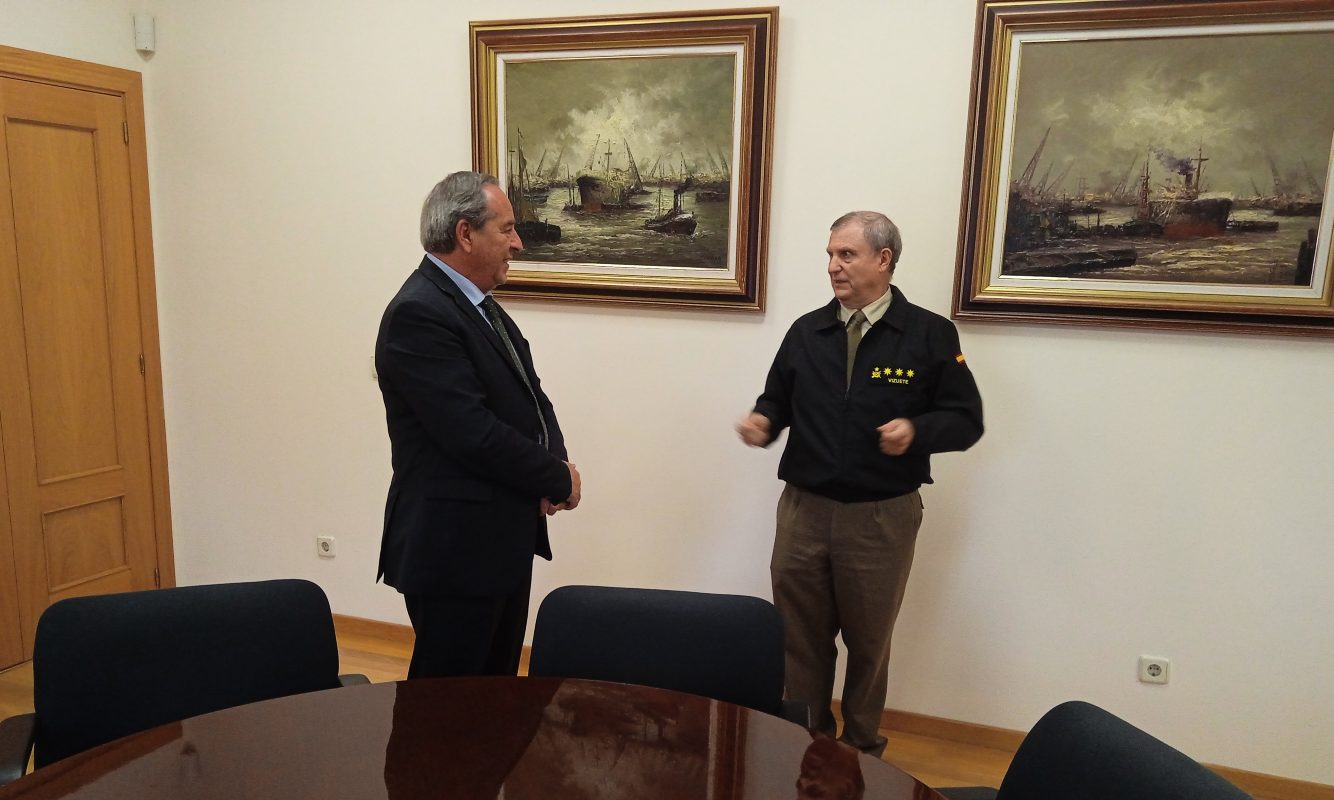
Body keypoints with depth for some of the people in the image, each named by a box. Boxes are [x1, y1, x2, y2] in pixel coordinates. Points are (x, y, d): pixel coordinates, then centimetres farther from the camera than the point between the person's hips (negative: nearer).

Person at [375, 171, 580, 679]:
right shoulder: (418, 314, -19)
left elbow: (530, 397, 14)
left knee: (497, 686, 20)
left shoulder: (480, 305, 11)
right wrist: (558, 479, -12)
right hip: (456, 547, -9)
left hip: (503, 538, 9)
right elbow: (473, 433, -25)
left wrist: (556, 461, -6)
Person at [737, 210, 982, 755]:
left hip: (882, 517, -2)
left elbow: (966, 420, -2)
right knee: (799, 637, 13)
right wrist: (762, 421, -9)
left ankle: (862, 746, 37)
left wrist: (917, 430, -21)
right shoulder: (806, 331, 6)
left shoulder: (930, 334, -4)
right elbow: (779, 399, 13)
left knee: (869, 641, 15)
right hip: (803, 509, 3)